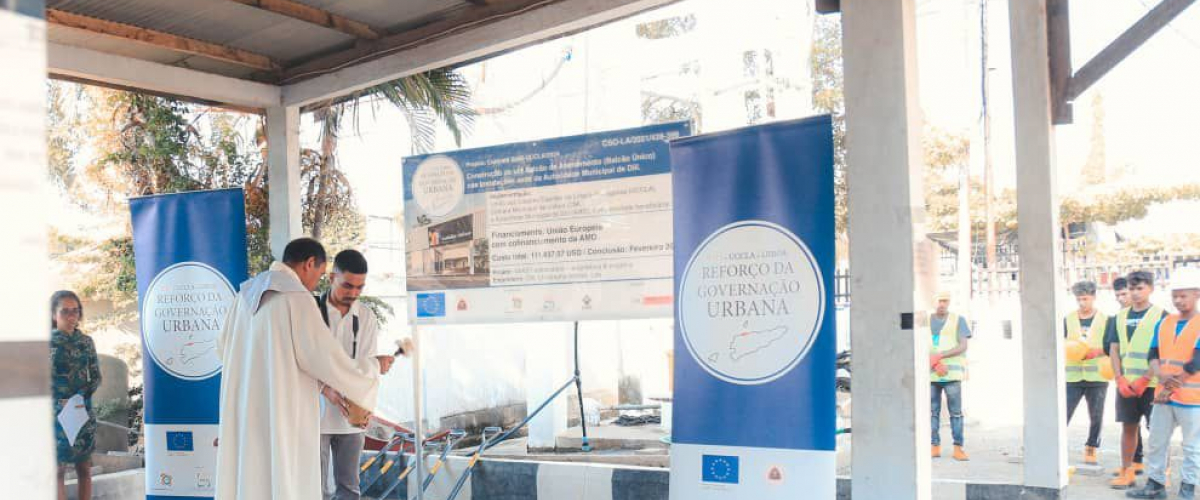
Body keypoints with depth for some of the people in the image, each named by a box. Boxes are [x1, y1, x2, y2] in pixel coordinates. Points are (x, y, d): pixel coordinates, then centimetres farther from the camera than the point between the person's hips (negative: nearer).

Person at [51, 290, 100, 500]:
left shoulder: (86, 341, 8)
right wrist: (60, 404, -17)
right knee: (58, 469, -4)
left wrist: (78, 398, -10)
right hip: (56, 414, -3)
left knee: (84, 469, 7)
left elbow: (95, 377, 7)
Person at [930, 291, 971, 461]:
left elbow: (963, 346, -4)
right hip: (930, 375, 2)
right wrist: (936, 364, -11)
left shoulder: (958, 320, 5)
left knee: (956, 412, -6)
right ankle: (935, 447, 8)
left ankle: (958, 448, -3)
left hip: (952, 373, -2)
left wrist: (940, 356, -15)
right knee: (932, 412, 2)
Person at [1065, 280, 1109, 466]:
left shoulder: (1105, 320, 2)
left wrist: (1097, 351, -17)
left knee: (1096, 416, 8)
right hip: (1072, 376, 0)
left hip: (1097, 376, 0)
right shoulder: (1068, 320, 6)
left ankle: (1091, 450, 22)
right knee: (1063, 414, -5)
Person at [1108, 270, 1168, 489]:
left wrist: (1145, 380, -13)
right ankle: (1126, 472, 14)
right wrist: (1120, 380, -2)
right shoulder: (1120, 317, 11)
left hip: (1152, 383, -4)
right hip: (1125, 383, 4)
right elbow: (1114, 350, 10)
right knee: (1128, 427, 8)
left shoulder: (1160, 315, -2)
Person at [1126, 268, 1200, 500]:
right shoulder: (1164, 323, 10)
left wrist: (1171, 387, -11)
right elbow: (1153, 355, 4)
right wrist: (1162, 376, -16)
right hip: (1163, 396, 6)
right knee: (1156, 442, 10)